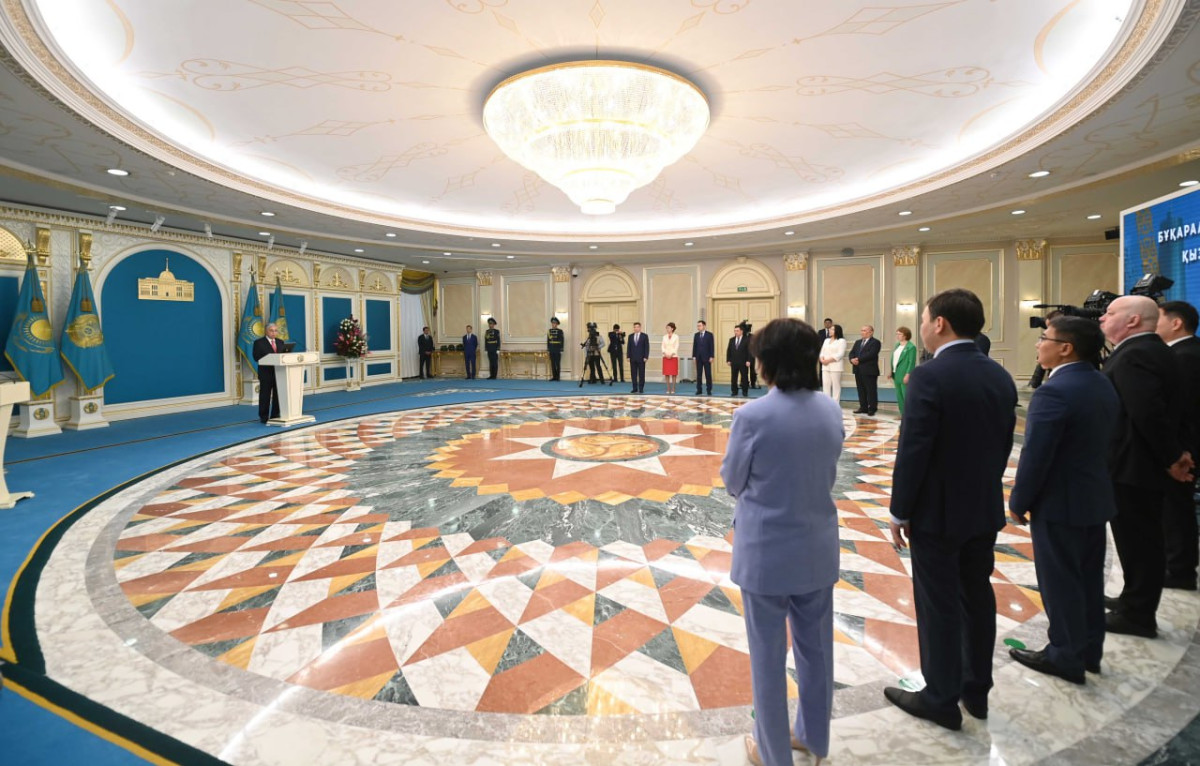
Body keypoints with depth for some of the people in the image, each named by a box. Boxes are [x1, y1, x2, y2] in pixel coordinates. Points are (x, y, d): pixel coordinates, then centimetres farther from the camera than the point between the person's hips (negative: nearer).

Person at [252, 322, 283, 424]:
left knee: (278, 395, 6)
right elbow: (257, 358, -9)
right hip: (266, 373, -5)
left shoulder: (280, 342, 16)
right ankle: (263, 417, 7)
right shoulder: (259, 342, 0)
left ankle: (275, 416, 15)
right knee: (265, 396, 0)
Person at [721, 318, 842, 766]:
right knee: (815, 648, 22)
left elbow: (733, 481, -7)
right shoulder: (831, 411, -5)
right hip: (818, 548, 5)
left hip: (766, 551, -5)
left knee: (768, 656, 14)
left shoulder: (753, 416, -22)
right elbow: (828, 476, 7)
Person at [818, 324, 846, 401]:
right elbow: (822, 351, 16)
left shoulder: (841, 341, -2)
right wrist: (822, 359, -6)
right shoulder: (826, 340, 20)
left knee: (836, 385, -4)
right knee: (825, 384, 4)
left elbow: (840, 354, -11)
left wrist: (828, 360, -17)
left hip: (836, 366, -6)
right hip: (825, 366, 6)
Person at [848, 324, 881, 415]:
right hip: (858, 370, 7)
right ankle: (863, 408, 16)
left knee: (871, 390, -2)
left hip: (869, 370, -7)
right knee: (861, 390, 10)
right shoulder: (858, 342, 20)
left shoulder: (875, 342, -4)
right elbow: (852, 353, 12)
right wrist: (852, 359, -9)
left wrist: (858, 359, -18)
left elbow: (871, 354, -17)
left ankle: (872, 409, 2)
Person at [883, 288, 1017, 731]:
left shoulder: (929, 377, -21)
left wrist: (899, 513, -11)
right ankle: (976, 689, 34)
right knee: (977, 597, 19)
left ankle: (941, 699, 21)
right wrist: (984, 490, 19)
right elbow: (1004, 444, 9)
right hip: (985, 510, 8)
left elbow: (913, 451, -21)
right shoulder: (1001, 377, 3)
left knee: (939, 605, 6)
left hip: (937, 511, -7)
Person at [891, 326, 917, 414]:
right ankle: (902, 414, 19)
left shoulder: (911, 347, -10)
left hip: (904, 375, -8)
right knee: (899, 396, 11)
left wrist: (907, 375, -20)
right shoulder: (897, 345, 14)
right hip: (896, 375, 8)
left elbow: (912, 362, -15)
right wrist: (891, 371, 12)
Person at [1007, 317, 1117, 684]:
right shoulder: (1104, 385, 6)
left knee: (1060, 582, 4)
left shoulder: (1053, 391, -24)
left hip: (1060, 502, -9)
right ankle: (1089, 650, 32)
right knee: (1089, 578, 18)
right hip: (1096, 498, 9)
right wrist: (1091, 481, 20)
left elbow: (1035, 456, -23)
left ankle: (1065, 657, 17)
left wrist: (1018, 502, -12)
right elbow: (1104, 442, 12)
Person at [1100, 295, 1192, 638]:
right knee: (1142, 541, 19)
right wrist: (1174, 453, 16)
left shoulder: (1133, 356, -21)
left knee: (1138, 543, 1)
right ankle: (1135, 602, 32)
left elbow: (1149, 413, -28)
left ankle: (1137, 615, 13)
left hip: (1133, 467, -11)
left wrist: (1171, 457, -17)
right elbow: (1163, 408, 17)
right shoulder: (1154, 351, 13)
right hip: (1143, 464, 11)